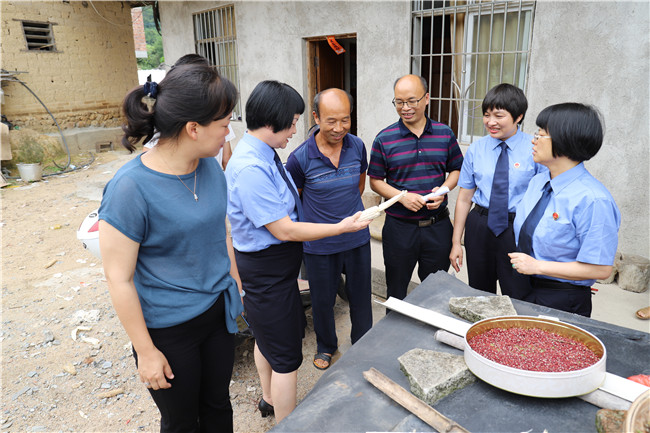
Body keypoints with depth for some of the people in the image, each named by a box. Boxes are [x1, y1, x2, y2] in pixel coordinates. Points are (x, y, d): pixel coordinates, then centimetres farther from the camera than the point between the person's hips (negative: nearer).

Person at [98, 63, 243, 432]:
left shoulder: (211, 167, -4)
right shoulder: (131, 188, -24)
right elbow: (119, 278, -17)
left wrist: (236, 288, 15)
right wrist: (146, 351, -11)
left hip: (218, 311, 6)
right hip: (169, 328, -5)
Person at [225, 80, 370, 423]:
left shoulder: (262, 154, 2)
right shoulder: (251, 168, -29)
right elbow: (284, 230, -26)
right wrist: (342, 227, -18)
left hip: (272, 267, 11)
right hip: (266, 273, -11)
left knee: (266, 337, 28)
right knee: (286, 356, 4)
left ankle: (270, 400, 51)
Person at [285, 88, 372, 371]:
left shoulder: (357, 146, -6)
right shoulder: (300, 157, -16)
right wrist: (314, 223, -1)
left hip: (357, 239, 3)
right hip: (319, 245, -2)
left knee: (360, 297, 17)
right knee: (322, 300, 16)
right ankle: (325, 345, 43)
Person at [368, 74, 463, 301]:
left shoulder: (445, 133, 2)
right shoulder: (384, 139, -4)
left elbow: (456, 170, 10)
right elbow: (375, 181, -1)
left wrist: (443, 189, -10)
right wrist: (402, 197, -17)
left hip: (438, 225, 2)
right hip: (399, 227, -1)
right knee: (396, 292, 15)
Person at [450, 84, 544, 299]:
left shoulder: (535, 150, -6)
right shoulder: (476, 149, 3)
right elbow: (464, 199, 5)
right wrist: (456, 242, 5)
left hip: (519, 231, -3)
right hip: (480, 227, 3)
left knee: (519, 300, 6)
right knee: (479, 296, 16)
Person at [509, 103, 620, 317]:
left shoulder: (592, 199, -22)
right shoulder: (537, 182, 3)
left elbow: (600, 269, -21)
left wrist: (537, 266, -20)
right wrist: (518, 260, -2)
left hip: (562, 302, -7)